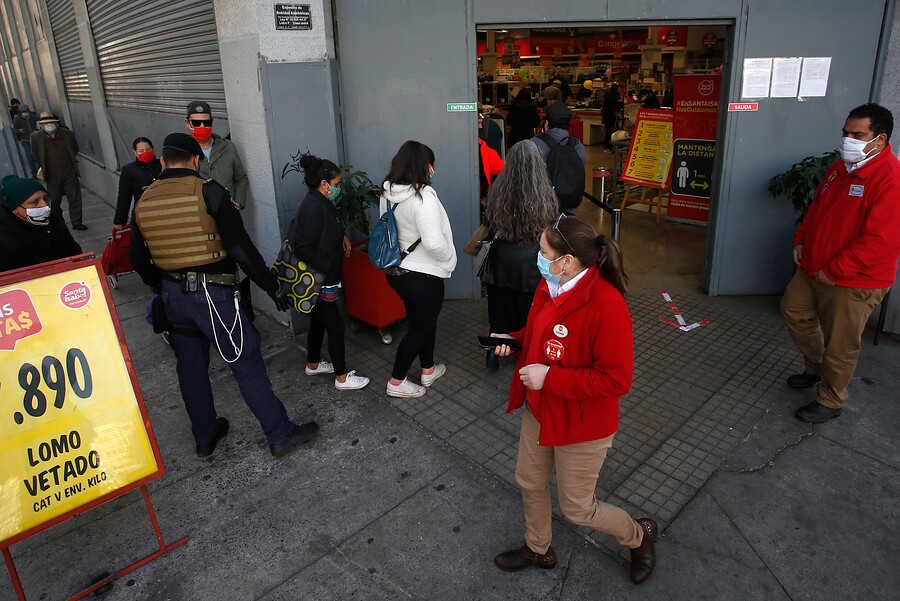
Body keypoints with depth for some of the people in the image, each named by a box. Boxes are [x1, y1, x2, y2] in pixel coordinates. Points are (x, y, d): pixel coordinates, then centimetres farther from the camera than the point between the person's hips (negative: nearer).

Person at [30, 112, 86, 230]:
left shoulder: (67, 133, -3)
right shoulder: (36, 137, -3)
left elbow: (76, 149, 14)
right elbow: (35, 154, 11)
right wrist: (45, 165, 11)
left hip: (70, 173, 0)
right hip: (52, 175, 0)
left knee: (75, 199, 2)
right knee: (54, 200, 12)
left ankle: (76, 222, 12)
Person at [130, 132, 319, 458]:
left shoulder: (143, 201, 7)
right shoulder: (208, 191, -11)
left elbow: (139, 260, 13)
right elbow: (240, 247, -15)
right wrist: (272, 286, -8)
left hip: (172, 295, 6)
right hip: (212, 293, -6)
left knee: (190, 367, 17)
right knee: (246, 362, 1)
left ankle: (205, 437, 32)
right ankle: (281, 434, 9)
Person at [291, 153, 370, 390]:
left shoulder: (321, 203, 8)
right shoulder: (313, 207, -23)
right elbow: (305, 248, -27)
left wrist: (341, 236, 8)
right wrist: (330, 267, -20)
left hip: (322, 278, 10)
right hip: (318, 281, -10)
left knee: (318, 321, 22)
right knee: (335, 326, -1)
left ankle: (313, 364, 40)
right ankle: (342, 377, 11)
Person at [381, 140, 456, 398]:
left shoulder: (388, 193, 0)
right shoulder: (423, 197, -25)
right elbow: (434, 242, -30)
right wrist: (448, 256, -11)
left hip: (395, 270, 8)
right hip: (422, 276, -8)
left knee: (425, 319, 26)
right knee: (420, 327, 11)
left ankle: (428, 369, 42)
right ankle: (397, 382, 23)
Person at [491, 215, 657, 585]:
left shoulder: (606, 305, -31)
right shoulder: (551, 286, -4)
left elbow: (616, 380, -29)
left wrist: (549, 378, -28)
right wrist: (513, 339, -4)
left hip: (582, 426, -8)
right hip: (540, 412, 8)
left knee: (577, 508, 11)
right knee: (530, 483, 24)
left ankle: (639, 535, 42)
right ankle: (538, 550, 52)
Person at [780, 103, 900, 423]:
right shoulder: (840, 168, 7)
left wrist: (834, 271, -22)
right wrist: (801, 240, 8)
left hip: (853, 283, -9)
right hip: (813, 268, 9)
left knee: (839, 345, 4)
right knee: (794, 310, 21)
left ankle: (830, 401, 25)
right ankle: (816, 367, 43)